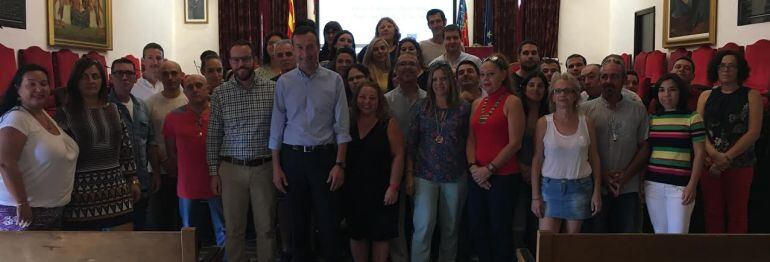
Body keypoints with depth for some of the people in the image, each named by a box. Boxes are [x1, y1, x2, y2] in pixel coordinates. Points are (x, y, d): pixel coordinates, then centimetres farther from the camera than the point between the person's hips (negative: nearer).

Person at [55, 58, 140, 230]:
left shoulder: (113, 110, 11)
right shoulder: (65, 113, -1)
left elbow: (126, 148, 12)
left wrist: (133, 180, 10)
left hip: (117, 188, 3)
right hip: (82, 190, -3)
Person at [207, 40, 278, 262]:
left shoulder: (272, 89, -1)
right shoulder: (220, 94, 2)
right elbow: (213, 136, 5)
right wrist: (213, 172, 3)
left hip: (264, 167, 0)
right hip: (231, 169, 1)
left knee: (266, 227, 8)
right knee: (234, 229, 9)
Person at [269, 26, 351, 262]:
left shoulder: (334, 80, -1)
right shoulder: (284, 82, 3)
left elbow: (342, 126, -2)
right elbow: (277, 126, 4)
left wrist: (340, 164, -8)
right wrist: (276, 167, 2)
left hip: (324, 155, -1)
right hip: (292, 156, 2)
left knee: (328, 222, 3)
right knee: (297, 220, 12)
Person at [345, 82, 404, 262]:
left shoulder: (388, 124, -5)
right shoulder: (349, 123, 4)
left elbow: (398, 156, -8)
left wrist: (393, 186, -15)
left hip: (380, 189, -3)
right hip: (354, 189, 3)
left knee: (380, 235, 4)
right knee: (356, 234, 11)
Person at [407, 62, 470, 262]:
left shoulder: (463, 108, 3)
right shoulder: (420, 108, 3)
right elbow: (411, 144, 3)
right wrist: (409, 174, -1)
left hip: (455, 177, 1)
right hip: (425, 176, -1)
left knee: (451, 228, 10)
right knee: (423, 227, -9)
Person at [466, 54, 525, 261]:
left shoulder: (512, 102, -6)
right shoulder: (477, 104, 12)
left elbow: (514, 143, -12)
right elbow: (471, 139, 12)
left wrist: (489, 168, -13)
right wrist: (473, 166, -4)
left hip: (503, 176, -6)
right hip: (477, 176, 6)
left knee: (500, 229, 3)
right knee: (476, 228, 11)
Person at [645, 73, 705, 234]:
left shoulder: (692, 118, 0)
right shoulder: (651, 119, 10)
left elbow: (699, 154, -2)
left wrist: (692, 185, -10)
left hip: (680, 186, -4)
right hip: (653, 184, 4)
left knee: (677, 231, -6)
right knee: (659, 231, 11)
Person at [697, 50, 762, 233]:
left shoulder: (751, 96, 3)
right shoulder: (706, 96, 10)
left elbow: (754, 132, -6)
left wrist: (727, 158, -13)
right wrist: (714, 154, -15)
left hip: (740, 164, -2)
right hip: (709, 163, 2)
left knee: (737, 214, 3)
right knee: (712, 213, 5)